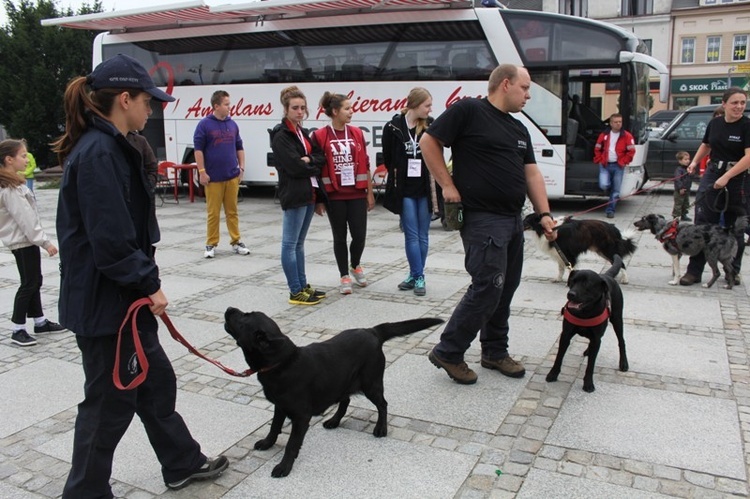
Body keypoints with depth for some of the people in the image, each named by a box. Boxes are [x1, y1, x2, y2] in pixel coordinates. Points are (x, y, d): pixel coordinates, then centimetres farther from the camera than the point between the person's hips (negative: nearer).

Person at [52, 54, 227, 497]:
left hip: (122, 298, 10)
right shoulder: (99, 153, -21)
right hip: (104, 304, -10)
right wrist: (150, 283, -14)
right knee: (110, 402, 6)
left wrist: (146, 282, 13)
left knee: (156, 382, 21)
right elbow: (110, 241, -26)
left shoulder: (109, 147, 11)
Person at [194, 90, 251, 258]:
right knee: (213, 213, 2)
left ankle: (236, 242, 17)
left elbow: (239, 148, 18)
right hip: (213, 177, -4)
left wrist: (241, 167, 11)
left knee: (232, 211, 9)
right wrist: (202, 172, -11)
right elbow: (198, 149, -6)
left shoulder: (232, 124, 10)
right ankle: (211, 244, 12)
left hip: (232, 176, 4)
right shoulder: (204, 125, -4)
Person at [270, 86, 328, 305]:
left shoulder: (302, 132, 17)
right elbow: (294, 167, -19)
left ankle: (303, 285, 22)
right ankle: (296, 292, 2)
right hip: (294, 195, -9)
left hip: (309, 194, 9)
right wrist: (313, 166, -2)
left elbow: (320, 157, 9)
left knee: (299, 243, 15)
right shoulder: (281, 136, -9)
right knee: (290, 244, -2)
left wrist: (308, 160, -11)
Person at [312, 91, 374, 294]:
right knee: (340, 236, 6)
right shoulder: (320, 136, -6)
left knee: (359, 234, 2)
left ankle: (356, 266, 31)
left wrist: (370, 192, 8)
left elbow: (365, 165, 8)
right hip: (334, 195, -3)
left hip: (357, 194, 3)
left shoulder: (357, 133, 6)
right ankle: (344, 276, 21)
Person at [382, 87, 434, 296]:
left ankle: (416, 275, 18)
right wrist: (397, 175, 3)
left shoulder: (430, 126, 1)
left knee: (422, 236, 8)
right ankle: (418, 277, 8)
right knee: (412, 235, 1)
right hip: (405, 190, -2)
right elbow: (387, 158, 7)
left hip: (425, 190, 2)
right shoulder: (393, 127, -3)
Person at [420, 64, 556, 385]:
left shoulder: (519, 129, 18)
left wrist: (544, 214, 5)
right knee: (487, 288, -11)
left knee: (505, 290, 12)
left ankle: (495, 352, 27)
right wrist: (447, 185, -9)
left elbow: (532, 173, 15)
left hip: (514, 219, 9)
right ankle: (448, 352, 4)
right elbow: (428, 142, -7)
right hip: (482, 218, -9)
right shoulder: (468, 111, -7)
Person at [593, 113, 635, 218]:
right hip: (605, 165, 1)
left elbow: (631, 151, -1)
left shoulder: (627, 136, -1)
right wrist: (600, 161, 3)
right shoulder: (604, 135, 5)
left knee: (616, 190, 0)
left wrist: (623, 162, -5)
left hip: (618, 166, -1)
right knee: (603, 185, -17)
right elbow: (597, 149, 13)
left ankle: (610, 210, 11)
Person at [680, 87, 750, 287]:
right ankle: (694, 271, 2)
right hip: (712, 175, 3)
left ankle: (733, 272, 24)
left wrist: (726, 177, -24)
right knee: (702, 225, -1)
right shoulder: (714, 123, 4)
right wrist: (695, 161, 8)